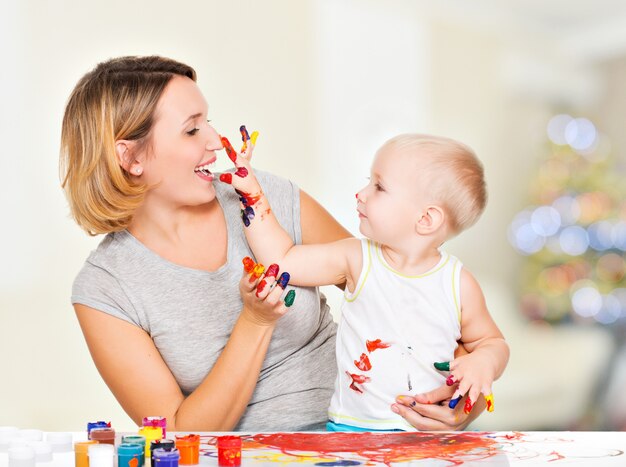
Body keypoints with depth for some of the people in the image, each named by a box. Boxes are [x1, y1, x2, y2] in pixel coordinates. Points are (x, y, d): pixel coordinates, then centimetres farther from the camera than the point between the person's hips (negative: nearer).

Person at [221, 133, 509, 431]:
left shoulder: (459, 284, -3)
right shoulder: (358, 259, -1)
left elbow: (491, 341, 11)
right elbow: (281, 260, 0)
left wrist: (483, 362, -12)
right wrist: (252, 193, -1)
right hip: (353, 426, 0)